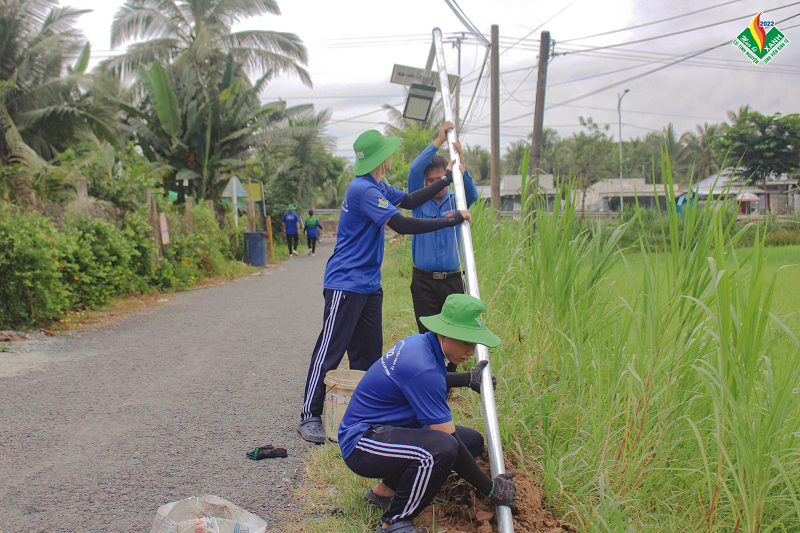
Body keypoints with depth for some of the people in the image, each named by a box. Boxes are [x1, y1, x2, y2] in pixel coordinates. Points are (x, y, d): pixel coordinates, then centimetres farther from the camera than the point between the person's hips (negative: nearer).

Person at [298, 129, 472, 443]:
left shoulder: (378, 187, 12)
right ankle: (309, 416, 4)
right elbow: (401, 225, -24)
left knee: (368, 353, 11)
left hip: (369, 286, 10)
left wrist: (448, 179, 23)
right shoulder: (363, 189, -19)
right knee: (329, 351, -4)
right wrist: (452, 220, -19)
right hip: (345, 285, -10)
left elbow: (409, 201, 25)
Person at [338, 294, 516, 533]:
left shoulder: (420, 343, 2)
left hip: (391, 430, 11)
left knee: (472, 440, 7)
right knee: (440, 447, -35)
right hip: (361, 443, -11)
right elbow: (446, 441, -25)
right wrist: (490, 488, -17)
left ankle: (387, 488, 11)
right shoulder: (422, 367, -28)